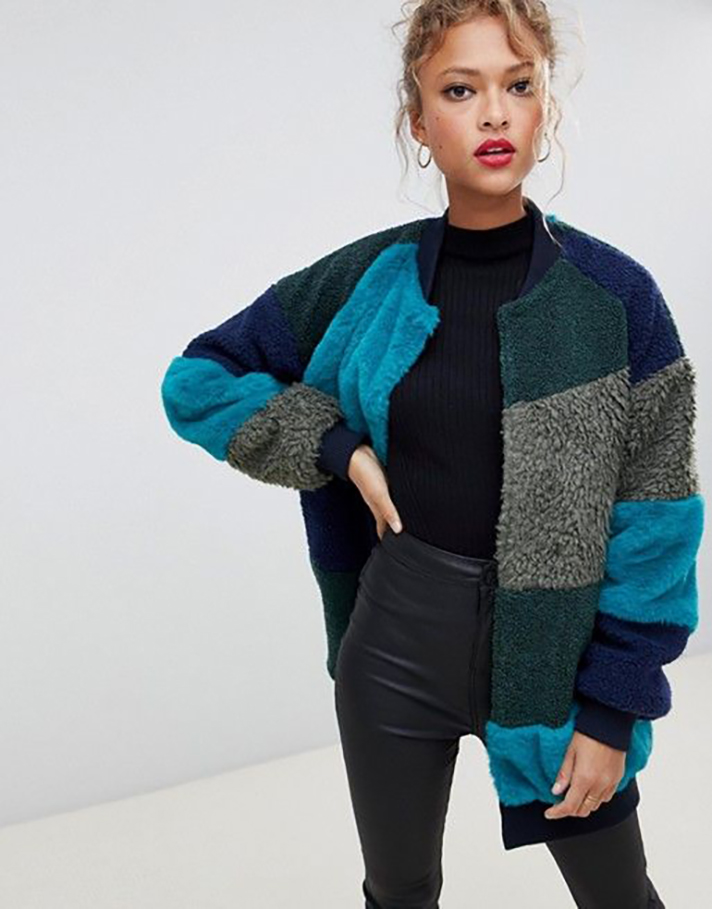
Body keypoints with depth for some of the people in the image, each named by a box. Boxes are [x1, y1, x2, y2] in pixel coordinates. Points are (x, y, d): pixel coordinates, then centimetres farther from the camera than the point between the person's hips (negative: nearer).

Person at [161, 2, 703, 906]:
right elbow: (196, 379, 3)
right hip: (396, 643, 2)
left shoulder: (615, 296, -11)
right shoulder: (366, 281, -5)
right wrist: (341, 448, -10)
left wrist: (614, 712, -7)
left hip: (552, 657, -1)